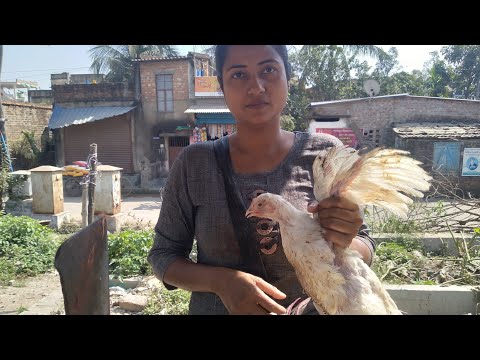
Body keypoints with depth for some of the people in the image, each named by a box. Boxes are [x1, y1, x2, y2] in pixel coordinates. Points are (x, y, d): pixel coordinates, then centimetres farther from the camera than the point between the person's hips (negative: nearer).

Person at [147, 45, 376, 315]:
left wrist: (344, 244, -28)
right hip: (213, 307, 0)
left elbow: (365, 253, -6)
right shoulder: (194, 163, -12)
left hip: (309, 307, 1)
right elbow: (163, 256, -7)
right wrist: (221, 280, -24)